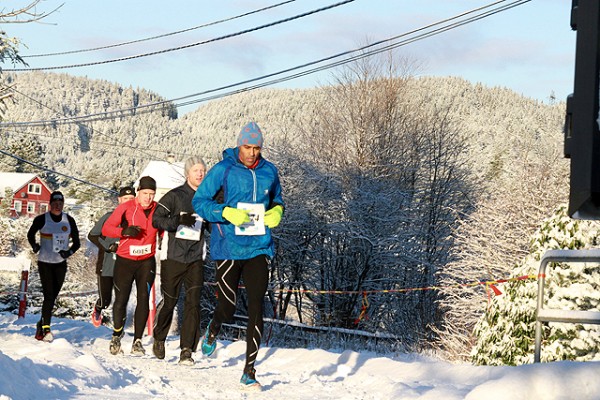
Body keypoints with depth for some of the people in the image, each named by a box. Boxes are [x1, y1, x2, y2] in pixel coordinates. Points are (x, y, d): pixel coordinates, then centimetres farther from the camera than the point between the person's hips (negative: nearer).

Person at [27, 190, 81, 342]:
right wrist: (35, 246, -4)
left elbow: (77, 242, 7)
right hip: (44, 263, -3)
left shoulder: (69, 220, 0)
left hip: (60, 263, 3)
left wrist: (69, 252, -11)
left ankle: (42, 323, 26)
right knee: (49, 295, -12)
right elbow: (30, 235, 11)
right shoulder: (41, 219, -7)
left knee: (53, 296, 9)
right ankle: (46, 329, -10)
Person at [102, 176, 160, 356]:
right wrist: (124, 231, -24)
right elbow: (106, 228, -7)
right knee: (121, 300, 0)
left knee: (144, 299, -8)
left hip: (147, 262, 2)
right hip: (125, 261, -2)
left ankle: (137, 341, -2)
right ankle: (116, 337, 22)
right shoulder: (125, 208, -8)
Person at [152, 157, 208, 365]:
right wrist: (179, 220, -22)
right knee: (169, 301, 6)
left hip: (196, 258, 2)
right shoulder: (175, 196, -2)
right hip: (173, 256, -2)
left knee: (193, 303, -8)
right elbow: (156, 219, -7)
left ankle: (187, 350, -6)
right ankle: (159, 339, 31)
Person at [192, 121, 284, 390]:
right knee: (227, 309, 1)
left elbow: (277, 199, 23)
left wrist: (277, 211, -1)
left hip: (259, 249, 3)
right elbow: (199, 201, -3)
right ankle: (212, 332, 40)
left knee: (256, 310, -5)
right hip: (228, 249, -2)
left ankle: (249, 372, 0)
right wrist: (227, 213, -19)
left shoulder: (269, 172, 7)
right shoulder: (222, 170, -4)